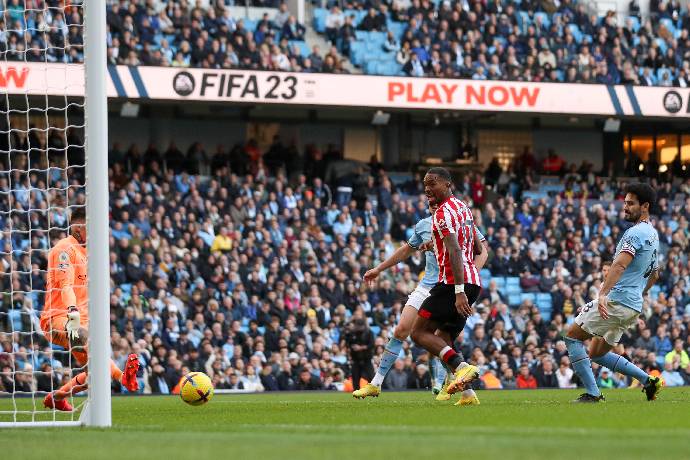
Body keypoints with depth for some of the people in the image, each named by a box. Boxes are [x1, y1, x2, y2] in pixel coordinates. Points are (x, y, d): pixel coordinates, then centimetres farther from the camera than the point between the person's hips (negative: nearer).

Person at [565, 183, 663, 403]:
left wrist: (603, 293, -38)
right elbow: (654, 274, 30)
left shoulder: (636, 233, -14)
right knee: (597, 353, 20)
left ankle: (592, 393, -5)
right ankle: (648, 380, 11)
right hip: (634, 307, 9)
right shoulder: (652, 234, 18)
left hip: (615, 302, -9)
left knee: (572, 336, 1)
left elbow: (620, 264, -29)